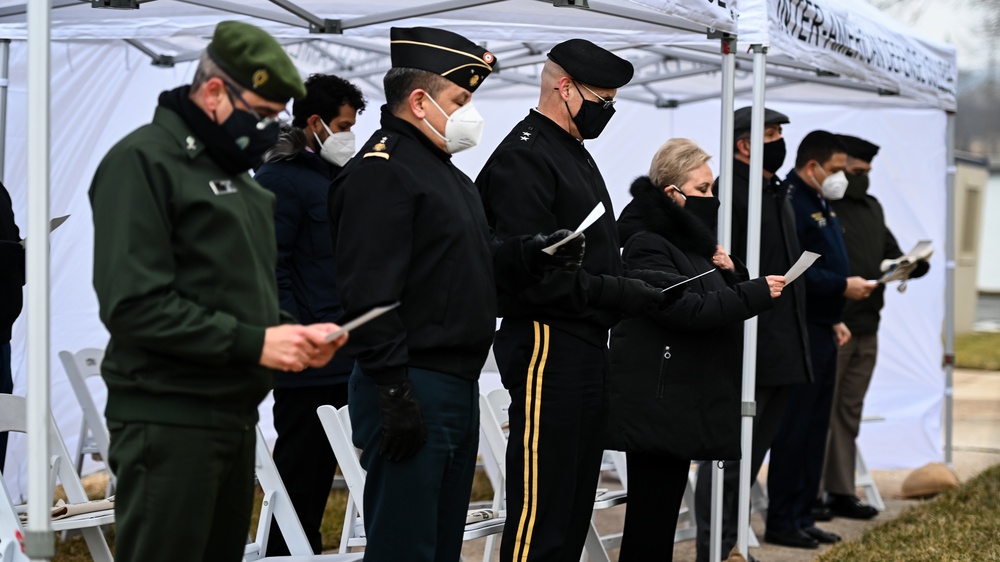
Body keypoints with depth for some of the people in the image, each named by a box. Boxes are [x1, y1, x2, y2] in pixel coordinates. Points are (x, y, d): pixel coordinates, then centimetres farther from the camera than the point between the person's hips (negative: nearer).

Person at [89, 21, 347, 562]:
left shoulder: (233, 171, 19)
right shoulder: (143, 161, -9)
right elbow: (134, 305, -19)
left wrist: (293, 334, 3)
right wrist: (253, 343, -19)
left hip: (235, 415, 9)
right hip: (168, 420, -9)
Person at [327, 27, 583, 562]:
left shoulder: (444, 171, 20)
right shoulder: (381, 170, -13)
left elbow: (475, 264, 24)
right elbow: (369, 293, -20)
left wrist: (534, 253, 4)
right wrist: (395, 392, -24)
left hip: (459, 388, 10)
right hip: (413, 393, -10)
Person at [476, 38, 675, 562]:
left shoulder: (574, 154, 19)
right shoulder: (523, 159, -13)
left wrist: (643, 281, 6)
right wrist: (624, 295, -18)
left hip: (586, 343, 10)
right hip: (547, 345, -10)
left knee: (576, 504, 14)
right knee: (540, 506, -8)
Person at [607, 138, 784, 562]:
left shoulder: (691, 241, 19)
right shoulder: (647, 245, -10)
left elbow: (719, 299, 22)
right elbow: (686, 308, -21)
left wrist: (730, 271, 1)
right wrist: (757, 293, -17)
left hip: (684, 400, 9)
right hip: (657, 403, -9)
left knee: (662, 510, 8)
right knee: (650, 511, -9)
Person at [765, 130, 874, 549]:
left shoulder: (819, 205, 19)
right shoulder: (790, 203, -14)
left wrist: (835, 319, 17)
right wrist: (843, 286, -17)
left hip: (821, 331, 10)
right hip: (799, 332, -10)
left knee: (815, 426, 12)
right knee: (794, 427, -6)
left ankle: (802, 516, 19)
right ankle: (782, 522, 0)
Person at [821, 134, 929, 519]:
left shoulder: (872, 208, 17)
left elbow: (890, 253, 20)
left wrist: (911, 266, -1)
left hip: (866, 328, 8)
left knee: (849, 413, 13)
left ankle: (841, 492, 19)